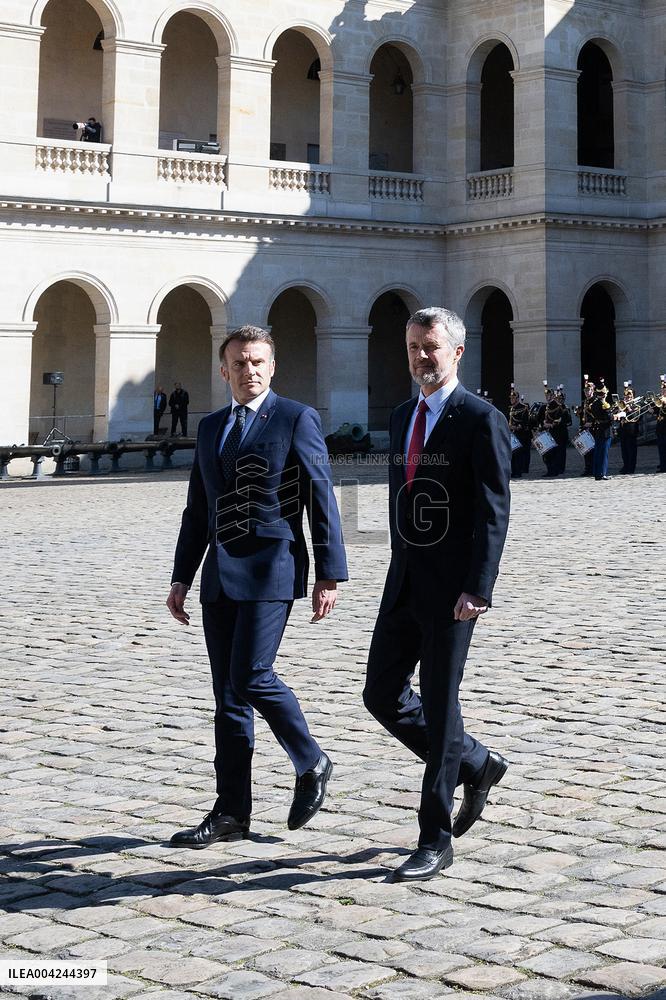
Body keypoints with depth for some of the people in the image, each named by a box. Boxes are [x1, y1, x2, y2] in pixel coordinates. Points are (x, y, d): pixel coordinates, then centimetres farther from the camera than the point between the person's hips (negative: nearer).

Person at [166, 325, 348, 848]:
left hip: (270, 568, -6)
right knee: (228, 693, 6)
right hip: (220, 571, 6)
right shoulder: (211, 428, 16)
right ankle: (232, 812, 11)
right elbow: (197, 511, 20)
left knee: (251, 676, -15)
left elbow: (322, 500, -5)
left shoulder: (297, 419, -2)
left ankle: (312, 764, 9)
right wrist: (181, 578, 14)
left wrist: (329, 575, -10)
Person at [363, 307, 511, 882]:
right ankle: (477, 765, 29)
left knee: (440, 707, -2)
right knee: (383, 695, 8)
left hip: (452, 590, -8)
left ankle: (436, 841, 8)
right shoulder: (402, 418, 14)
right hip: (405, 583, 8)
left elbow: (493, 512, -14)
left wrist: (477, 589, -21)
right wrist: (401, 571, 18)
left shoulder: (481, 420, -10)